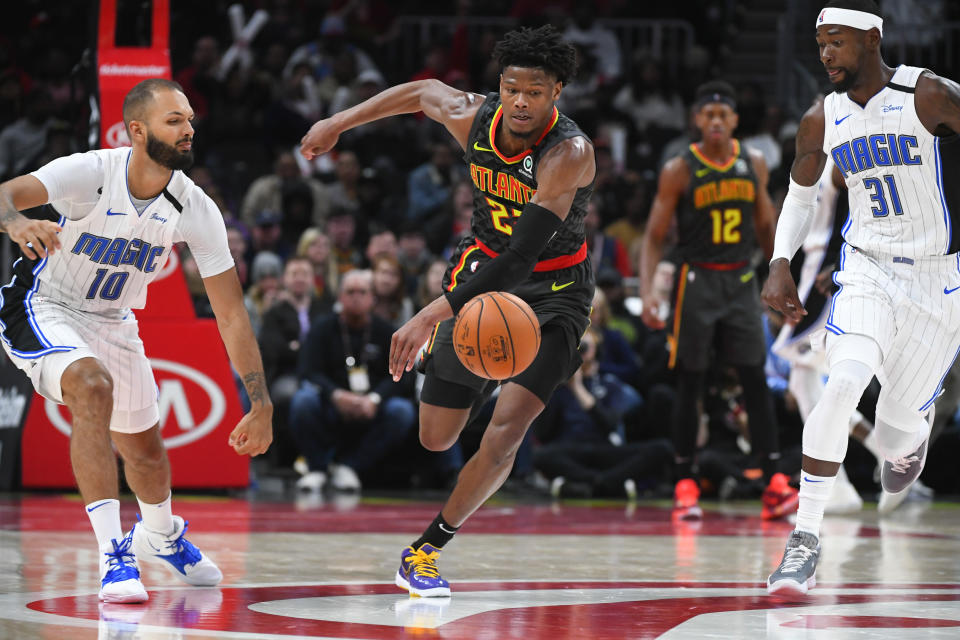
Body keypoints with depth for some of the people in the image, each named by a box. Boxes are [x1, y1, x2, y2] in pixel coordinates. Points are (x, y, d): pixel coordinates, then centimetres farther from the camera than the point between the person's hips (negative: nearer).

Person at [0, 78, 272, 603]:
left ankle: (159, 534, 54)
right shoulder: (89, 172, -29)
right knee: (93, 384, -34)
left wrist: (261, 407, -15)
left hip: (113, 321, 5)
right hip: (44, 310, -5)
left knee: (144, 446, 18)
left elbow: (231, 313, -12)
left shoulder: (196, 210, -17)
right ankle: (113, 557, -33)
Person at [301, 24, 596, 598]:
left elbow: (521, 258, -41)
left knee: (507, 428, -21)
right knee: (437, 438, 6)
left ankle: (427, 549, -4)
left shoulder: (569, 153, -32)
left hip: (552, 289, -5)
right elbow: (422, 92, 12)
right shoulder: (472, 117, -15)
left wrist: (433, 314, -48)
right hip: (482, 267, 5)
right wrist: (339, 122, 16)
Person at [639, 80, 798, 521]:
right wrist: (648, 289, -18)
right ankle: (685, 485, 7)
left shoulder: (754, 165, 5)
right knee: (690, 382, 0)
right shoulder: (679, 170, -6)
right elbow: (654, 236, -5)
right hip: (697, 281, -3)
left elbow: (765, 227, 16)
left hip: (741, 281, 3)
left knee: (756, 381, -3)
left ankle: (774, 485, -6)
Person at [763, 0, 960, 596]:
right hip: (866, 271, 2)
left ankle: (911, 439, 48)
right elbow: (800, 194, 16)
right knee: (842, 383, -25)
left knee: (895, 429, 6)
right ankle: (805, 541, -22)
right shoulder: (823, 121, -1)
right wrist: (780, 264, 2)